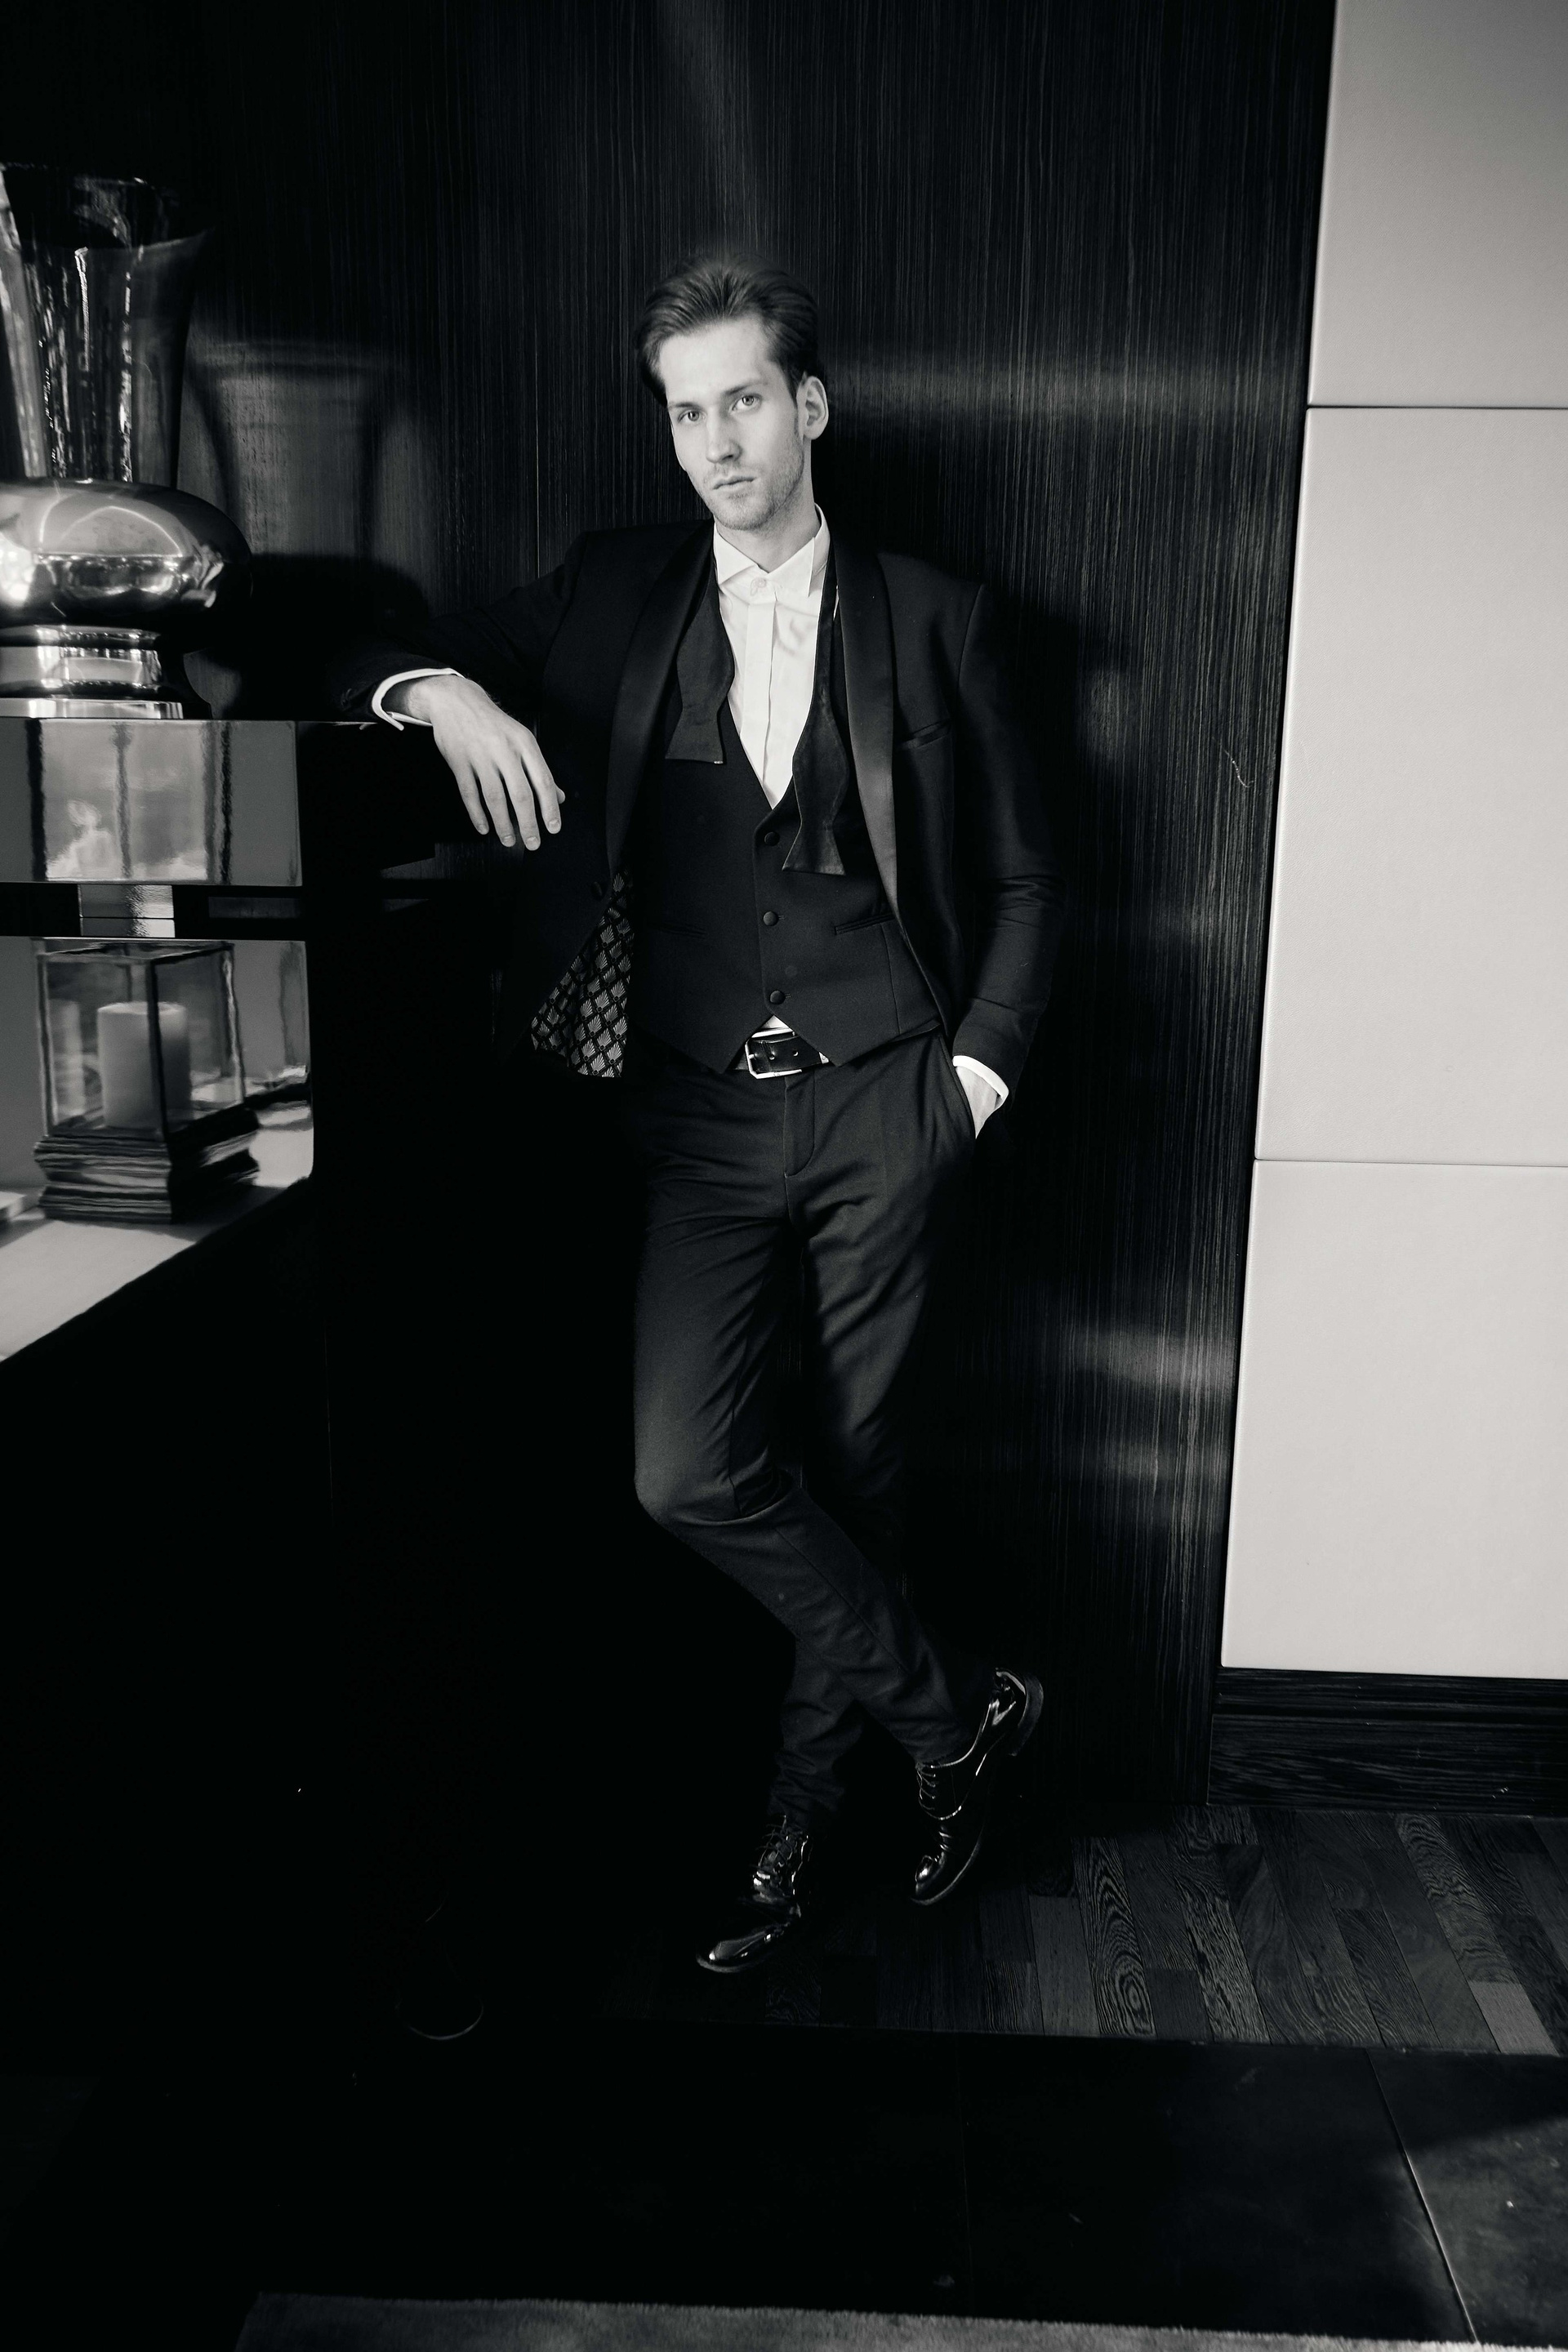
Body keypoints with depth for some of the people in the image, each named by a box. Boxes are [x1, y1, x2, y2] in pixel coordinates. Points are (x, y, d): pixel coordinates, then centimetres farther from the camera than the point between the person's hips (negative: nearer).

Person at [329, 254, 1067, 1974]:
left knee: (855, 1464, 6)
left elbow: (1021, 877, 11)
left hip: (881, 1107, -1)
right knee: (690, 1474, -10)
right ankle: (955, 1710, 13)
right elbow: (373, 659, 12)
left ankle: (801, 1821, 26)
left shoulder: (928, 617, 7)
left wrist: (979, 1066, 0)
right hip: (707, 1116, 1)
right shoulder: (614, 596, 10)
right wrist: (442, 689, -12)